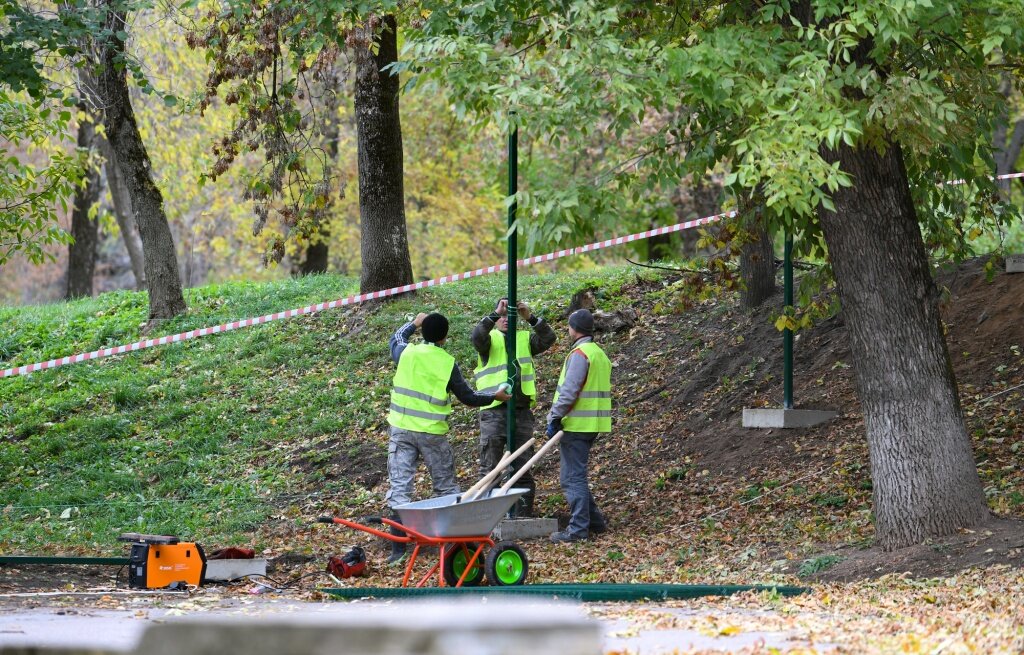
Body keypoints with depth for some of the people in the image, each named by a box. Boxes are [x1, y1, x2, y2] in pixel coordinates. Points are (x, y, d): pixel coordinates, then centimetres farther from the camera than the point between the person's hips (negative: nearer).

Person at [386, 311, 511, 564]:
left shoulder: (406, 353, -1)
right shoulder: (448, 363, -5)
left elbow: (397, 338, 25)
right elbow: (468, 397, 4)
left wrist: (413, 323, 40)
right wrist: (495, 396, 20)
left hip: (402, 429, 1)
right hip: (432, 433, -1)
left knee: (399, 487, 0)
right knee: (446, 486, 13)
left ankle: (398, 548, -6)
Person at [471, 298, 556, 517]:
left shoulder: (525, 338, 12)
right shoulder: (489, 339, 4)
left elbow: (548, 339, -5)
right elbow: (477, 337, -19)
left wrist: (531, 318, -19)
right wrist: (495, 314, -28)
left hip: (522, 411, 3)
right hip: (494, 411, -3)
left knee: (523, 467, 6)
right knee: (489, 467, 1)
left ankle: (525, 513, 11)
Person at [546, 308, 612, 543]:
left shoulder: (580, 354, -14)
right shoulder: (600, 354, 17)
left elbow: (569, 390, -20)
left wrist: (555, 417, -16)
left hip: (576, 426, -10)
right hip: (592, 425, 10)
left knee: (573, 477, -6)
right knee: (574, 476, 18)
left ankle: (578, 528, -7)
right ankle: (595, 521, 20)